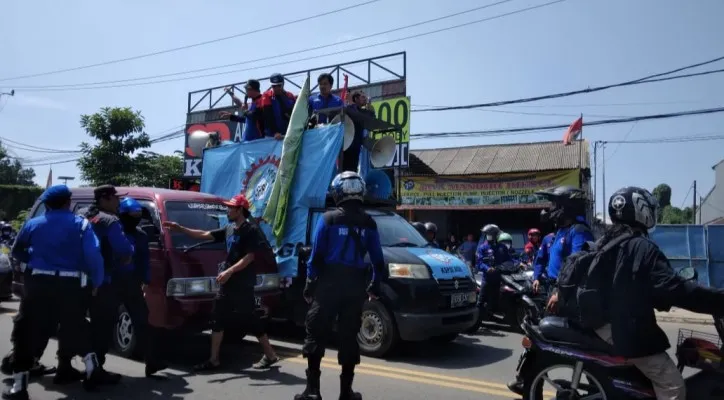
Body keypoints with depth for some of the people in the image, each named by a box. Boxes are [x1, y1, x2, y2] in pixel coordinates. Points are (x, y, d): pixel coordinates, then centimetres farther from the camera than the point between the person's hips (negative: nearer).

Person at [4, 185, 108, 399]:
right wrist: (96, 282, -3)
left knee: (27, 331, 9)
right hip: (71, 284, 0)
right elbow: (94, 255, -13)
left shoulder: (33, 224, 5)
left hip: (40, 282, 0)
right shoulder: (80, 224, -2)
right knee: (75, 328, 17)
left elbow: (17, 252, 18)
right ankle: (93, 370, 16)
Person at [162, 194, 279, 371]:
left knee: (250, 320, -2)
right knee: (218, 320, 10)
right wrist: (180, 229, 12)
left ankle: (270, 355, 12)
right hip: (227, 284, 8)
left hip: (243, 286, -8)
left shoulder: (251, 230, -11)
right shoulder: (229, 229, 12)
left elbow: (249, 257, -17)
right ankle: (214, 360, 20)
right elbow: (204, 235, 16)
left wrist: (229, 271, -23)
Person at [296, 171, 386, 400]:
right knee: (349, 336, 10)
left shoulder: (328, 219, -4)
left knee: (316, 333, 5)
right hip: (356, 285, 3)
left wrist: (310, 284, 0)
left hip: (329, 283, -3)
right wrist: (375, 286, 17)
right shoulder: (368, 223, 5)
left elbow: (316, 256, -7)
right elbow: (377, 259, 7)